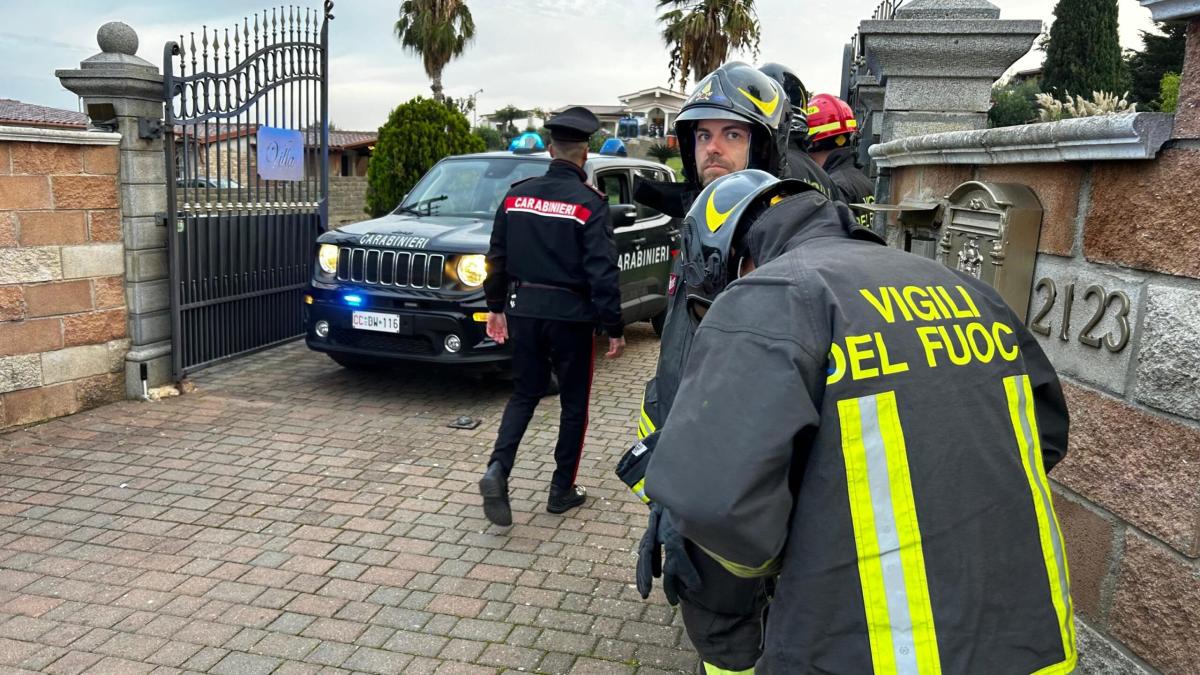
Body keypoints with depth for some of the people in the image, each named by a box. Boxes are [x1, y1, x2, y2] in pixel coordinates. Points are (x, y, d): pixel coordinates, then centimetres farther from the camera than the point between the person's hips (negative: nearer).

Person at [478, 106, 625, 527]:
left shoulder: (517, 195, 3)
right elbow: (602, 272, -16)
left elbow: (498, 258, 9)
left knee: (524, 394, 17)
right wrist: (614, 329, -10)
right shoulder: (589, 203, -12)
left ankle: (498, 469, -3)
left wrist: (496, 307, 20)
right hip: (569, 315, -4)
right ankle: (562, 490, 20)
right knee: (574, 403, 12)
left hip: (523, 309, 4)